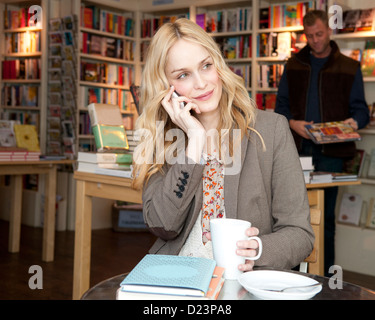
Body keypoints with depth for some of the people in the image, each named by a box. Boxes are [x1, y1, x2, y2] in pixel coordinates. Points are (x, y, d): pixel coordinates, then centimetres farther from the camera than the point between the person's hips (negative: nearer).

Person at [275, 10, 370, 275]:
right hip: (297, 149, 2)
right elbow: (281, 104, 12)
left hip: (331, 151, -2)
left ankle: (324, 273, 12)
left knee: (325, 213, 2)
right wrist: (292, 123, -9)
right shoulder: (293, 65, 14)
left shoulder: (349, 67, 9)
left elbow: (360, 108, 8)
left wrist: (355, 121, -16)